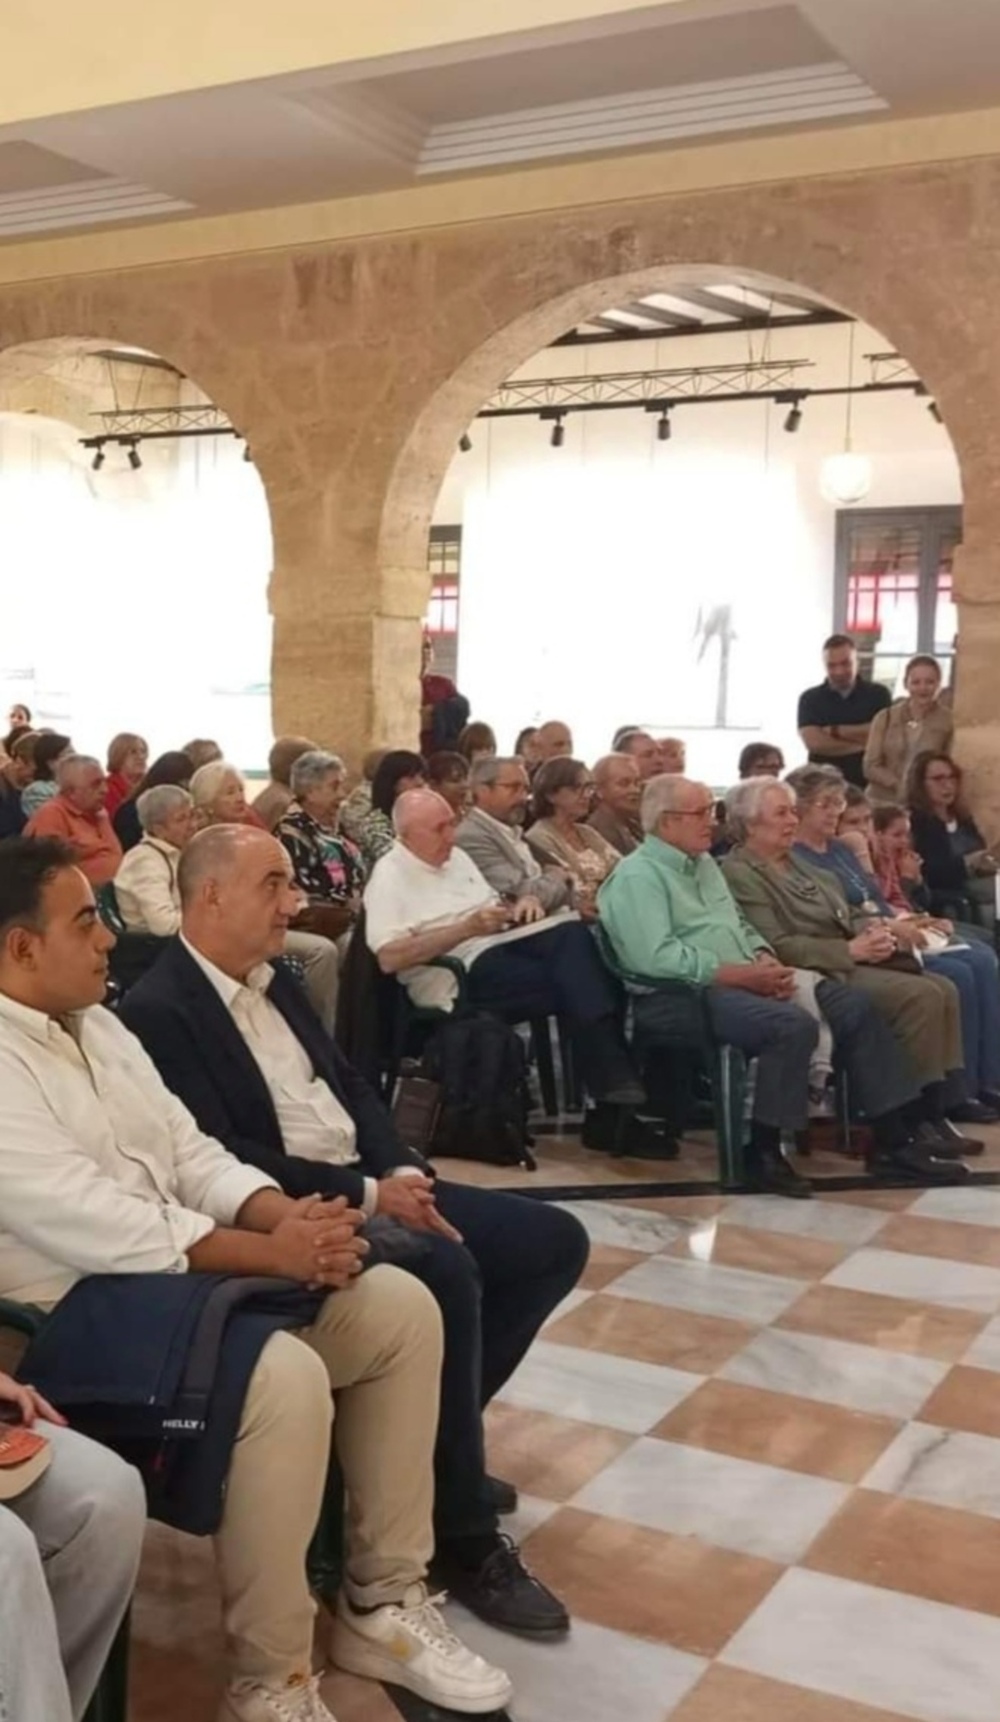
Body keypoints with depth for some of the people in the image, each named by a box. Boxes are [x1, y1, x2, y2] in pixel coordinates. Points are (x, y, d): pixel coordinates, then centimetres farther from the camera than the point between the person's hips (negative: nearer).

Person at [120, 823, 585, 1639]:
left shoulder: (277, 983, 15)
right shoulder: (160, 1010, -12)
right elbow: (219, 1160, -21)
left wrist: (403, 1173, -4)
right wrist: (366, 1195, -19)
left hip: (369, 1183, 9)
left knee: (556, 1241, 1)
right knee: (448, 1270, -33)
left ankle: (438, 1435, 13)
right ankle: (465, 1537, -17)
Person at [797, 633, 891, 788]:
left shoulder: (878, 694, 7)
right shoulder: (810, 698, 6)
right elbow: (814, 742, -8)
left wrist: (835, 731, -5)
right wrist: (863, 744, -8)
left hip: (869, 782, 0)